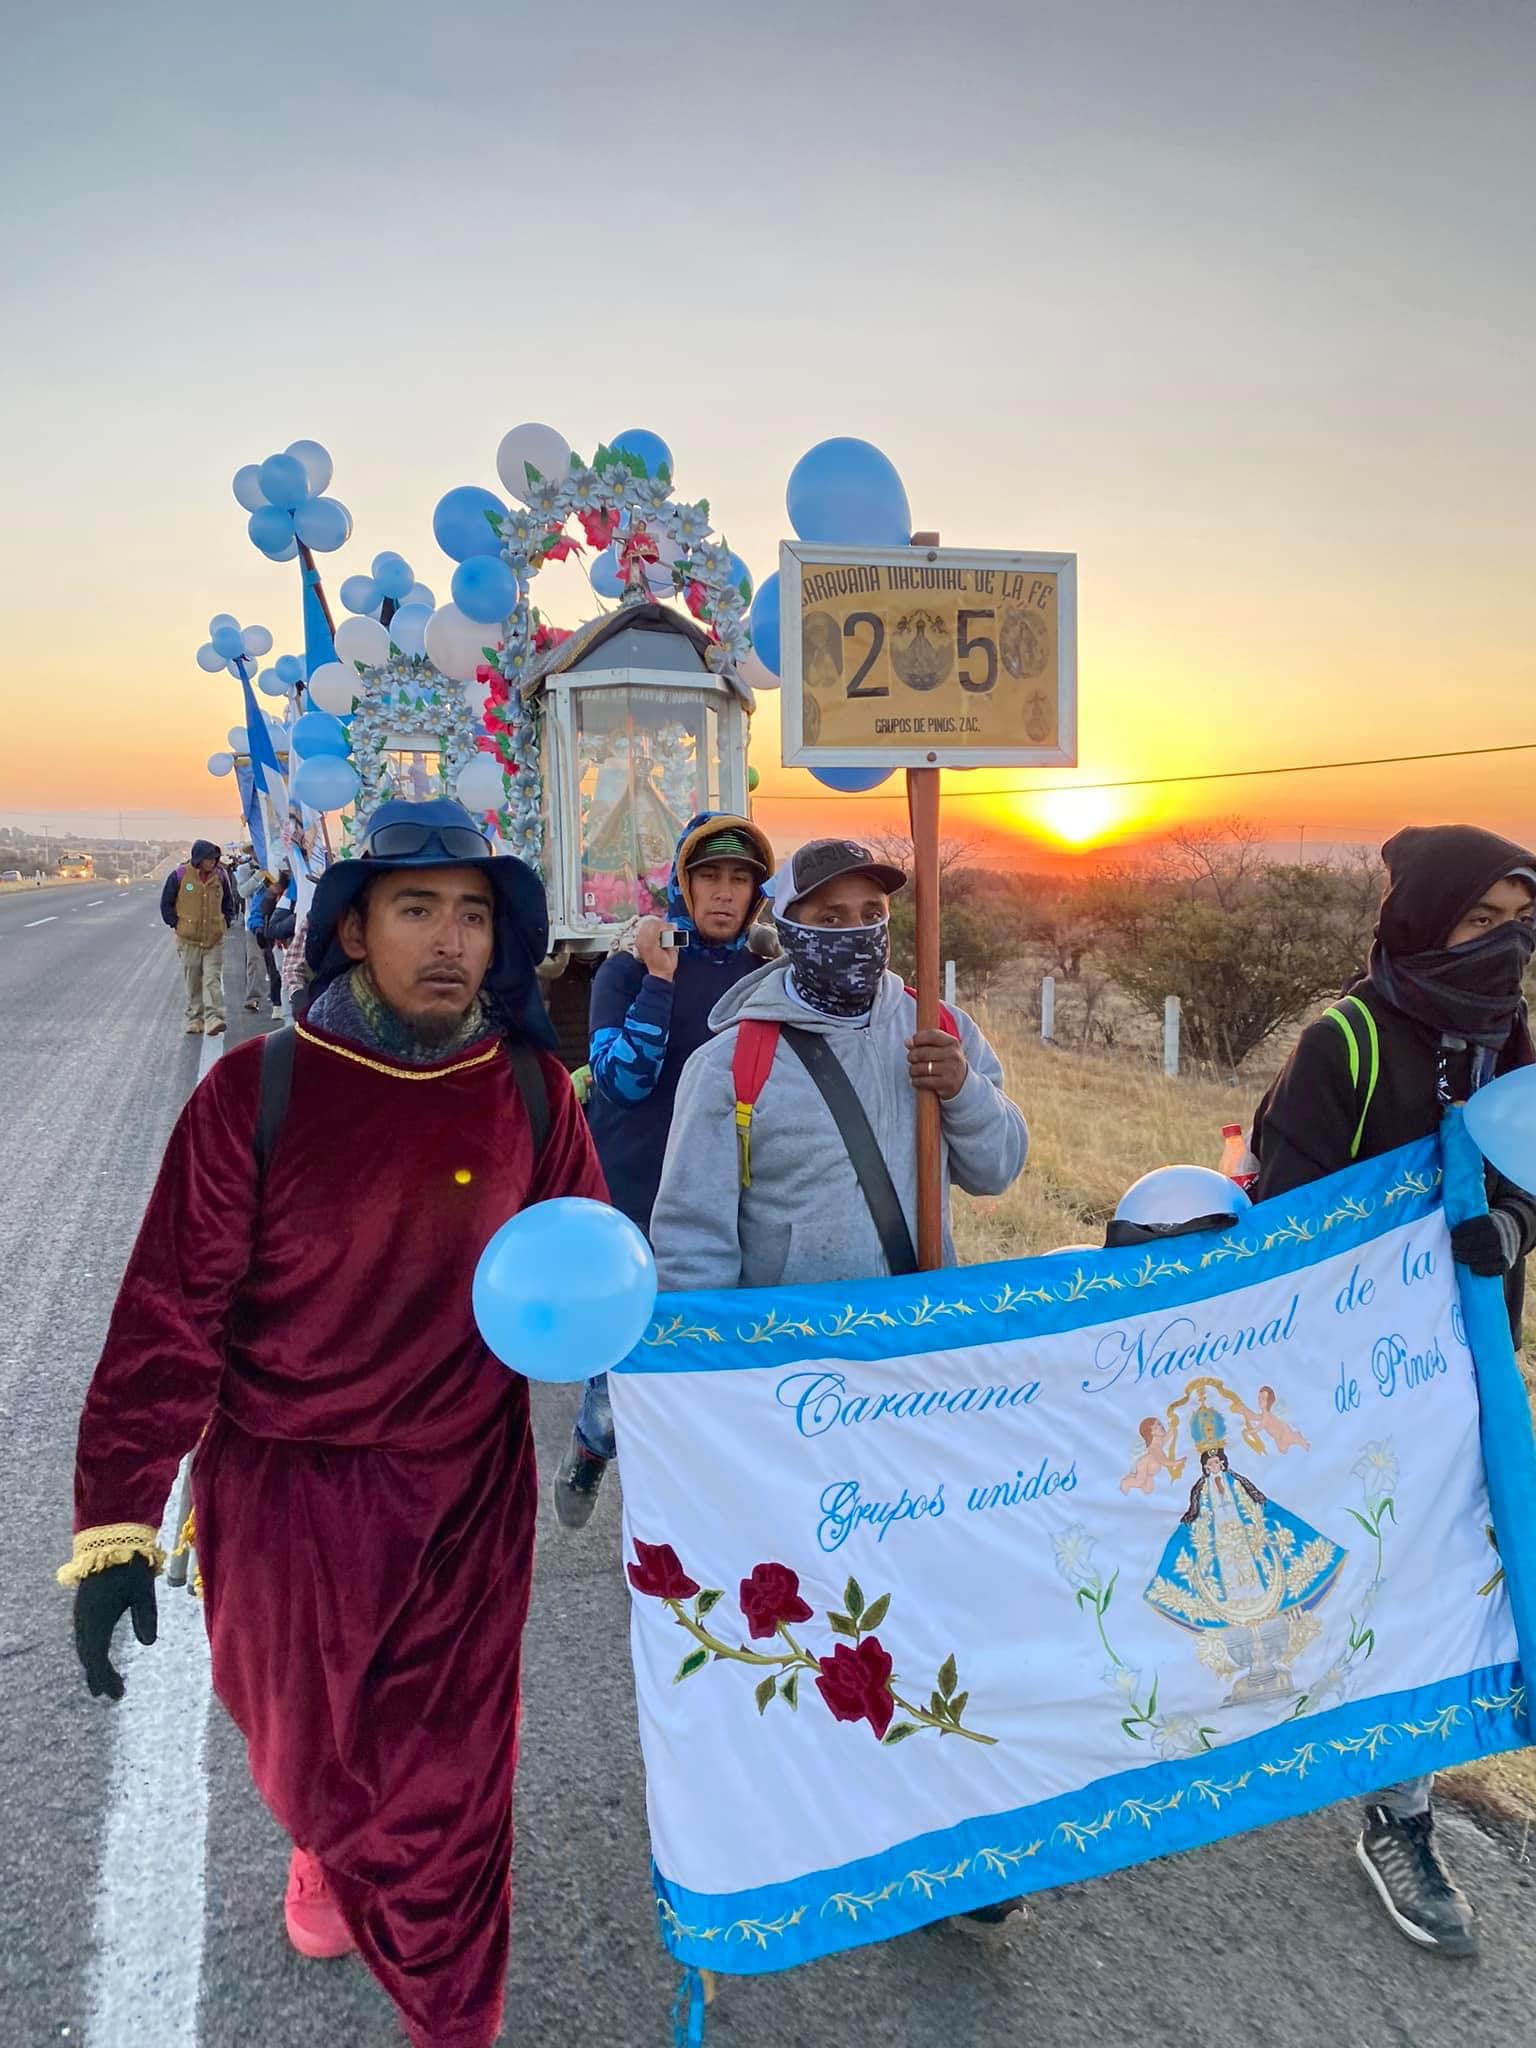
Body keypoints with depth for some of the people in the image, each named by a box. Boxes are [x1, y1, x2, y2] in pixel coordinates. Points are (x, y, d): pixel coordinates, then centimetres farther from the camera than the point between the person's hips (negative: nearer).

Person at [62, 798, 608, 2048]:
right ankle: (339, 1854, 61)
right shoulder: (260, 1089, -14)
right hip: (285, 1491, 0)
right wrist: (116, 1522, -14)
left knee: (449, 1783, 10)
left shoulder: (530, 1090, -8)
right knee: (305, 1743, 24)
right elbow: (171, 1312, -13)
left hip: (470, 1496, 0)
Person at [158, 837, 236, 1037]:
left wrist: (226, 921, 7)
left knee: (213, 980, -9)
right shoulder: (179, 876, -6)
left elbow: (229, 901, 18)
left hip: (214, 940, 1)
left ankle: (213, 1018, -15)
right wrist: (176, 924, -3)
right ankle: (194, 1019, 17)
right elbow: (166, 904, 4)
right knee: (193, 983, 8)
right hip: (188, 940, -1)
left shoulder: (220, 876, 2)